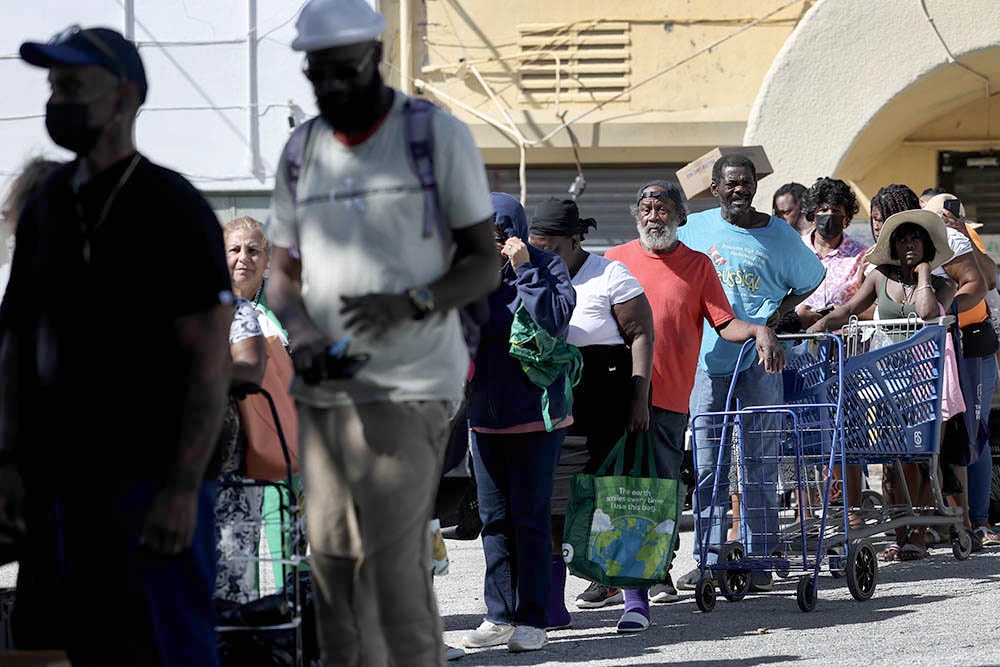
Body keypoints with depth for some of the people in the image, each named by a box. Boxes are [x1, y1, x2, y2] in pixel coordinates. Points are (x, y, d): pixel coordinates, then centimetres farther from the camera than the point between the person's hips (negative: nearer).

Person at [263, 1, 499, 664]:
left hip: (408, 386, -5)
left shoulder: (440, 136, -3)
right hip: (323, 388, 5)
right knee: (333, 566, 4)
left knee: (395, 569, -13)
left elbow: (485, 264, -2)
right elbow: (283, 273, 17)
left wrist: (408, 304, -21)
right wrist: (302, 335, -6)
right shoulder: (302, 153, 10)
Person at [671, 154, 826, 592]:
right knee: (707, 465, 1)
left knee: (760, 462, -1)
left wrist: (779, 313, 1)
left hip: (759, 359, -2)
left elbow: (810, 280, 16)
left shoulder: (778, 235, 3)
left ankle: (760, 559, 4)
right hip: (707, 359, 2)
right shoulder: (695, 228, 7)